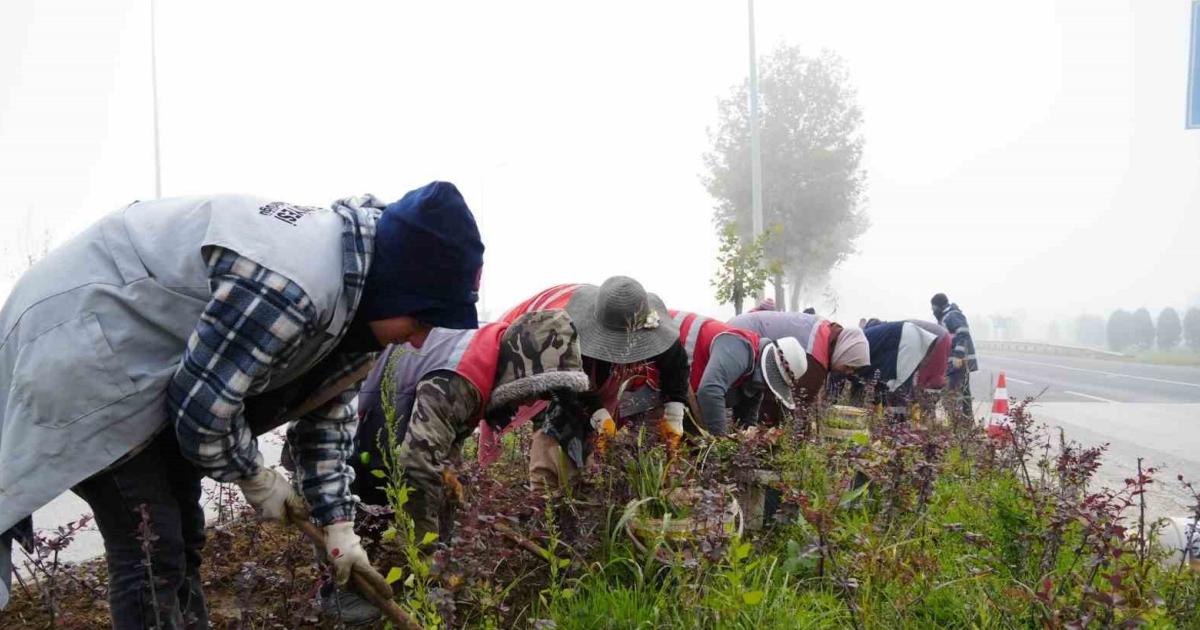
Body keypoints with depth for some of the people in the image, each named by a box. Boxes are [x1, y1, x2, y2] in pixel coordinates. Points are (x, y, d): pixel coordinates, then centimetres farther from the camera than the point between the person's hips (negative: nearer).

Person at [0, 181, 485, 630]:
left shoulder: (356, 297, -1)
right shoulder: (289, 283, -33)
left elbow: (326, 412, 10)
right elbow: (202, 405, -26)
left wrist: (337, 524, 7)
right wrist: (257, 479, -8)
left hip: (142, 361, 10)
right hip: (79, 346, -10)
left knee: (183, 538, 14)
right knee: (151, 553, -10)